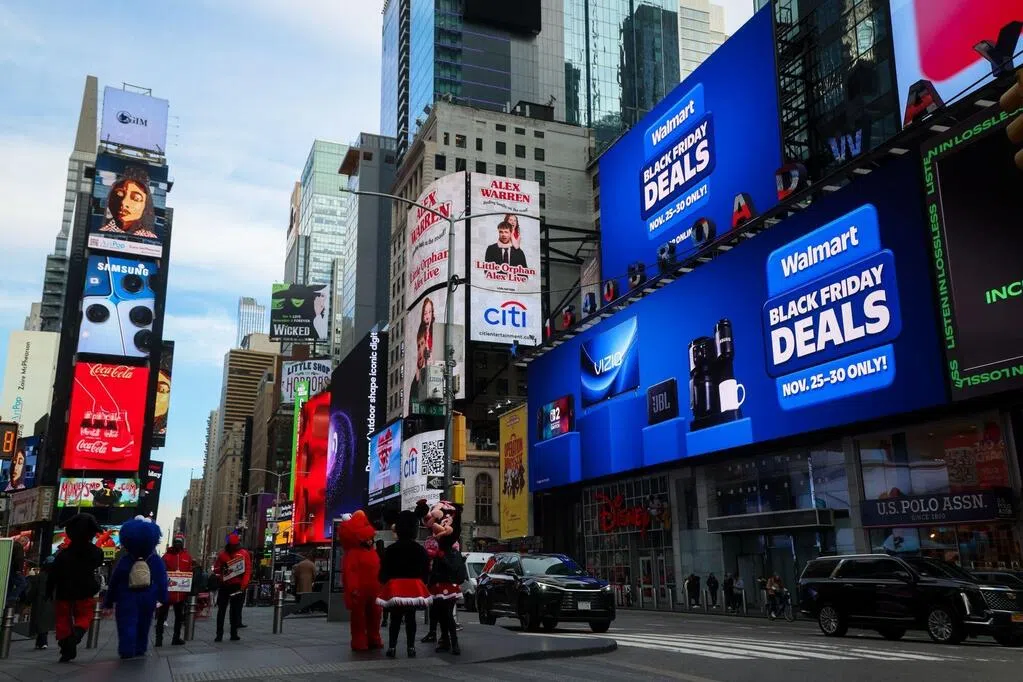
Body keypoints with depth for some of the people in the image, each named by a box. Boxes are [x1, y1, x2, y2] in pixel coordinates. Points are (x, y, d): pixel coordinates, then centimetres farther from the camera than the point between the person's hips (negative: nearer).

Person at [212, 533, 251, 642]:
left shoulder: (244, 554, 0)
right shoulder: (222, 554, 5)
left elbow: (248, 570, -4)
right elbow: (216, 569, 9)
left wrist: (244, 584, -14)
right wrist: (220, 577, -11)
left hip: (238, 586, -1)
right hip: (224, 585, 1)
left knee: (236, 610, 4)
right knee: (221, 610, 0)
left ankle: (234, 633, 10)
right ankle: (219, 634, 4)